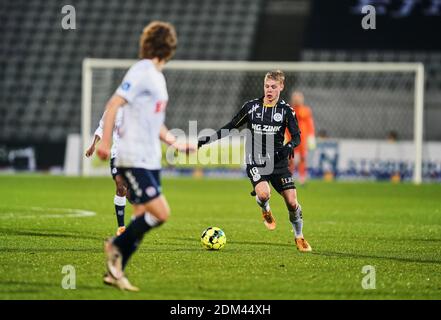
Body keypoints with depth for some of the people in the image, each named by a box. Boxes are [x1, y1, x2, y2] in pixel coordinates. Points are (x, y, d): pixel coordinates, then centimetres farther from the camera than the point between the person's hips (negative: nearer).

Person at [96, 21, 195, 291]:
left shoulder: (157, 76, 17)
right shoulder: (142, 72, -11)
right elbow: (114, 104, -17)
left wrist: (176, 144, 23)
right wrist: (106, 142, -22)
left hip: (150, 160, 9)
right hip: (134, 159, -9)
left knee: (143, 218, 7)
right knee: (161, 213, -15)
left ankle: (115, 271, 13)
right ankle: (117, 246, 1)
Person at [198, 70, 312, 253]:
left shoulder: (286, 110, 1)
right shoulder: (251, 107, 2)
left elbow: (296, 136, -1)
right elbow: (231, 127, 10)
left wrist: (289, 146, -24)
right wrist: (209, 139, 3)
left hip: (278, 162, 1)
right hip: (255, 161, -1)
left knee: (292, 203, -7)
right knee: (263, 193, -28)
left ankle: (299, 237, 18)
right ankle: (265, 210, 10)